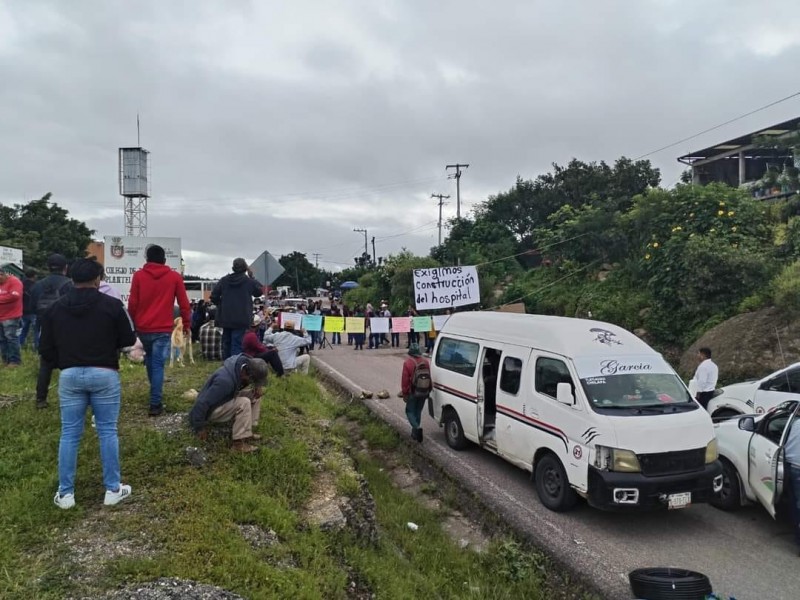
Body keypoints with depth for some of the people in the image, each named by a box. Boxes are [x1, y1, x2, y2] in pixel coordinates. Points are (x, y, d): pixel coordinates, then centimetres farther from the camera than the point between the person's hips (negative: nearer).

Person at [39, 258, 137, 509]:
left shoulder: (55, 308, 4)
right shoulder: (111, 305, -7)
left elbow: (45, 349, 6)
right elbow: (129, 339, -1)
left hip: (70, 376, 3)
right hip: (104, 374, -3)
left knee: (69, 434, 9)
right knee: (107, 432, 5)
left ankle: (65, 493, 14)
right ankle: (113, 489, 11)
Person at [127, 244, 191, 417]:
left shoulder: (138, 275, 1)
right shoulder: (175, 276, 0)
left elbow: (132, 303, 2)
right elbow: (184, 303, 1)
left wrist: (132, 324, 14)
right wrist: (187, 325, 11)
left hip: (143, 328, 2)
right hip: (163, 329, -2)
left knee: (150, 359, 23)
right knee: (158, 365, -2)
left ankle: (155, 395, 33)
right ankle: (155, 404, -6)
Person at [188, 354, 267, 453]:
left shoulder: (244, 364, -11)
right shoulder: (225, 380, -37)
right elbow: (202, 403, -33)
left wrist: (257, 387, -7)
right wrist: (200, 427, -23)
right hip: (210, 410, -9)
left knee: (255, 395, -2)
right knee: (244, 403, -28)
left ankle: (247, 432, -1)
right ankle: (239, 443, -24)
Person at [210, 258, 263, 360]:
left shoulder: (224, 280, 2)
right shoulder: (249, 281, -7)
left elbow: (214, 297, 1)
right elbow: (260, 290, 10)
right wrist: (251, 276, 11)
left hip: (225, 318, 4)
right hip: (241, 319, -4)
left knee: (226, 343, 15)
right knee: (237, 344, -6)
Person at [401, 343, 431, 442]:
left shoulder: (408, 362, -14)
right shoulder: (426, 362, 3)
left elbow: (405, 380, -13)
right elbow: (429, 377, 9)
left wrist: (404, 393, -4)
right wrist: (428, 391, 18)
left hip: (413, 393, -5)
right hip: (424, 393, 5)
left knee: (410, 411, 7)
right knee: (418, 412, 16)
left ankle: (417, 428, -16)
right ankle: (415, 433, 22)